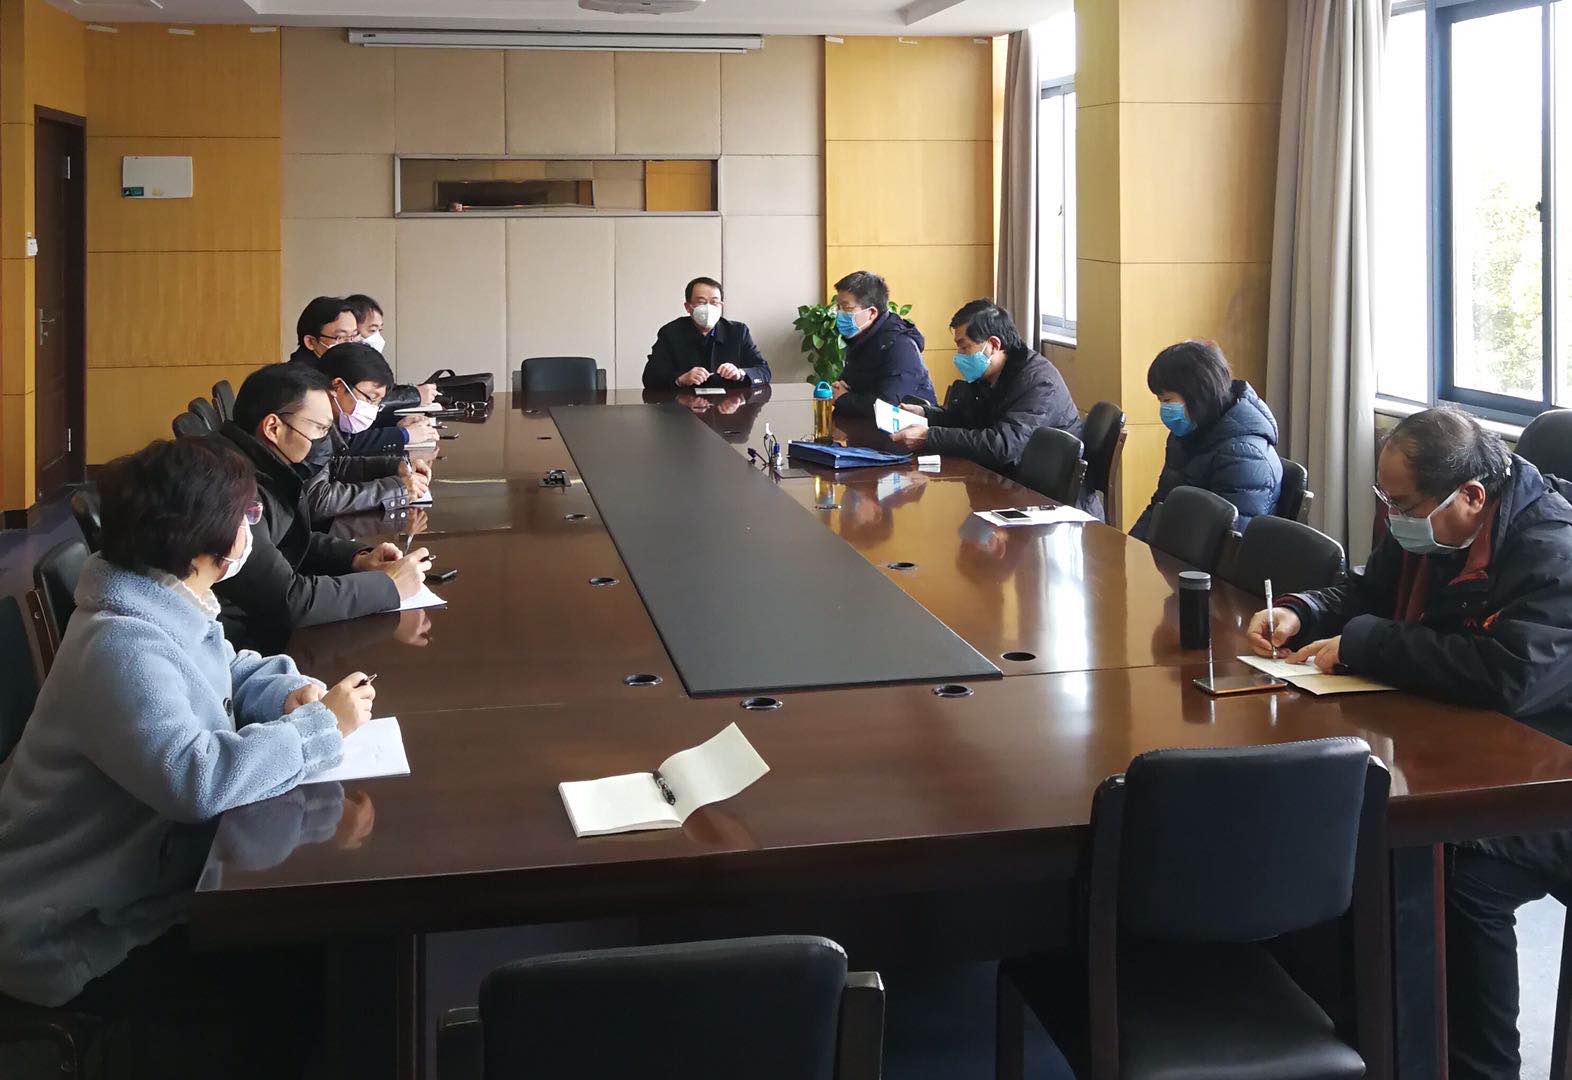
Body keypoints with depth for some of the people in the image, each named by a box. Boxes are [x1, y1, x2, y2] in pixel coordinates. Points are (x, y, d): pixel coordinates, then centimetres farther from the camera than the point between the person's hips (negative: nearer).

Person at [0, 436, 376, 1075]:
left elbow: (234, 676, 19)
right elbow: (196, 778, -42)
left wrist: (296, 694, -5)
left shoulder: (170, 611, 2)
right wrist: (323, 725, -29)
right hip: (75, 940, -10)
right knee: (290, 985, -15)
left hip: (139, 884, 10)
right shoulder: (121, 648, -29)